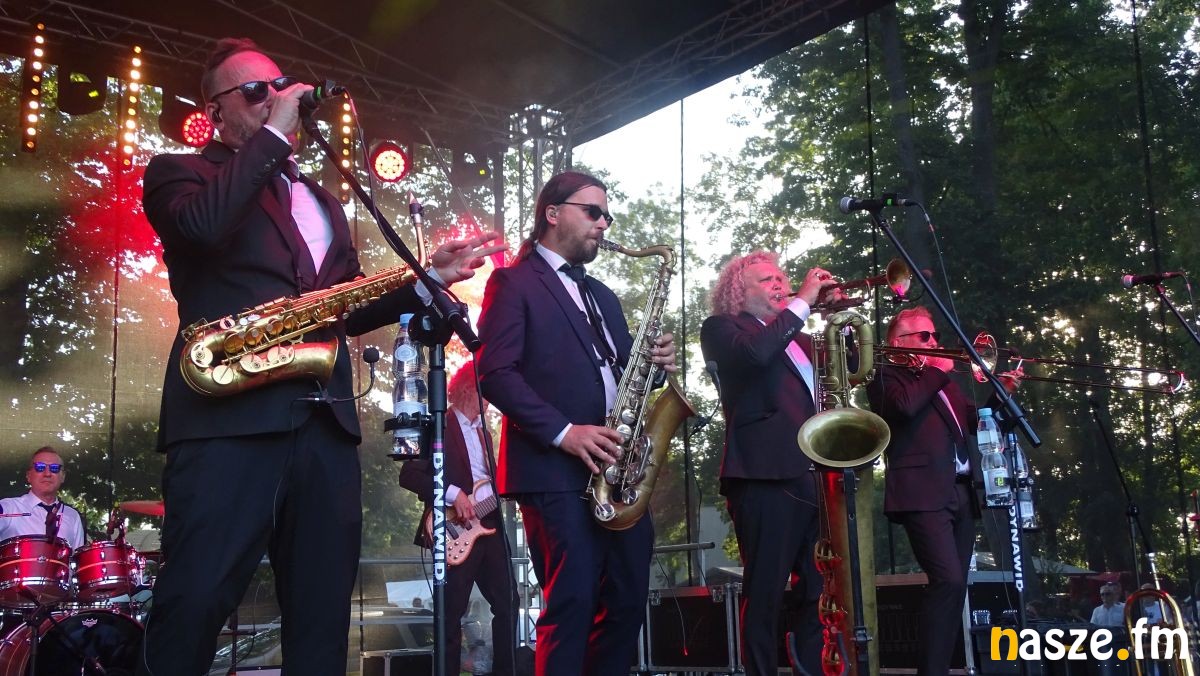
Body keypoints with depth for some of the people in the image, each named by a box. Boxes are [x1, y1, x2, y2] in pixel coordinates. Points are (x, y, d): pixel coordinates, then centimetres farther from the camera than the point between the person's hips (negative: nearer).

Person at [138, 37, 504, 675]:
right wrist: (273, 136, -7)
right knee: (193, 603, -10)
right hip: (228, 414, -6)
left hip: (325, 423, 6)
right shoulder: (181, 172, 9)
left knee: (323, 610, 7)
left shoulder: (321, 199, 27)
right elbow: (203, 225, -16)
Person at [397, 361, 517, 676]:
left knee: (507, 602, 7)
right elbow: (409, 475, -15)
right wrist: (453, 494, -22)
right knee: (452, 613, -3)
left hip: (489, 524, 8)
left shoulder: (482, 430, 19)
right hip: (456, 530, -7)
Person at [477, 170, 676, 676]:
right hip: (555, 470, -7)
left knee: (628, 602, 7)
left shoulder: (602, 296, 25)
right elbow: (495, 372, -10)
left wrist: (654, 362, 1)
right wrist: (563, 432, -19)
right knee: (573, 603, -12)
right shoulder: (513, 282, 1)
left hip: (616, 471, 8)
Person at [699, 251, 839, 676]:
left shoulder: (798, 339, 26)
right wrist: (803, 302, -11)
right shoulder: (722, 328, 3)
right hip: (767, 473, -7)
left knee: (820, 592, 7)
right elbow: (754, 353, -18)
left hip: (816, 474, 7)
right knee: (765, 592, -5)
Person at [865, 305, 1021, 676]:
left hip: (960, 492, 9)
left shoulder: (942, 379, 25)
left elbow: (972, 423, 25)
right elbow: (905, 405, -20)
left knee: (955, 585, 8)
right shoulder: (886, 375, 1)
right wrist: (937, 371, -7)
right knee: (948, 581, -20)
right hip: (924, 494, -9)